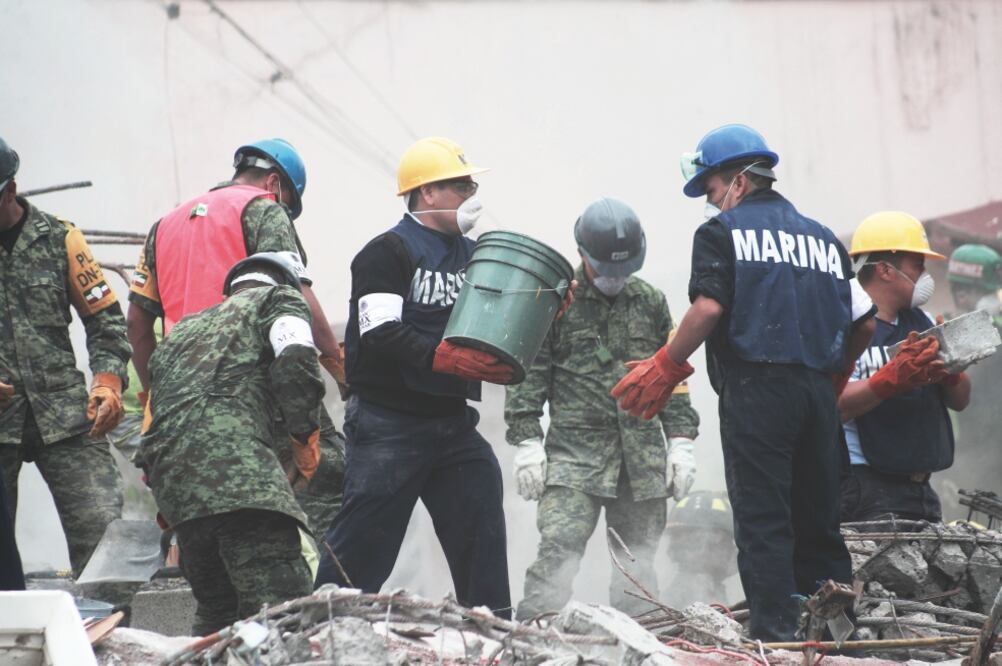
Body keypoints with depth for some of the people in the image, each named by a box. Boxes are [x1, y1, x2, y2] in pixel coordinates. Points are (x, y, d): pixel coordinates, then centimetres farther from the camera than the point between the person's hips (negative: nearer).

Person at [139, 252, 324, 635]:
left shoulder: (181, 331, 39)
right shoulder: (280, 298, 20)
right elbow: (295, 361, -3)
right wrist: (306, 445, 7)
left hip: (168, 478, 7)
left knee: (217, 612, 17)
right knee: (284, 605, -18)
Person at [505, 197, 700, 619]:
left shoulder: (651, 302, 14)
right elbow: (528, 374, -1)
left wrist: (681, 441, 10)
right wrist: (527, 442, -8)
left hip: (643, 457, 4)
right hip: (574, 451, -4)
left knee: (638, 561, 6)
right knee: (557, 552, -16)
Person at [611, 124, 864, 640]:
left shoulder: (722, 230, 3)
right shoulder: (823, 239, 20)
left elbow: (708, 307, -11)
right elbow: (851, 328, 16)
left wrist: (666, 367, -3)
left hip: (755, 388, -5)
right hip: (819, 393, 5)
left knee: (761, 520, -5)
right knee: (818, 523, 10)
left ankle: (776, 633, -12)